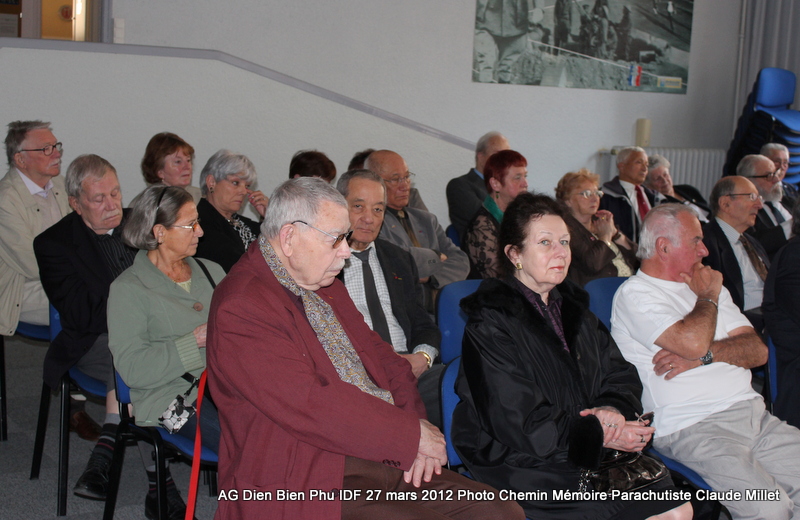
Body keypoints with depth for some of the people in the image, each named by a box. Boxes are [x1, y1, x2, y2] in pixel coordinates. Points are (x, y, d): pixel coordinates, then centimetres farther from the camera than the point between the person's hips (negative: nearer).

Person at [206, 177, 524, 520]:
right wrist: (412, 434, -13)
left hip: (391, 461, 9)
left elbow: (380, 356, 17)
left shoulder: (325, 286, 16)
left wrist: (416, 431, -1)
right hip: (313, 488, -8)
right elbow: (312, 406, -21)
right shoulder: (239, 308, -14)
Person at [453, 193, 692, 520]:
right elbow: (518, 425, -14)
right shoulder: (491, 323, -8)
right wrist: (598, 434, -12)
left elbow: (622, 378, 13)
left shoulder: (572, 307, 17)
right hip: (522, 466, -7)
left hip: (590, 454, 7)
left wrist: (614, 410, -10)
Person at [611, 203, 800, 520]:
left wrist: (704, 356, -8)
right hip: (692, 426, -7)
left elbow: (758, 351, 12)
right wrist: (708, 297, 2)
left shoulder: (707, 287, 22)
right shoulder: (634, 294, -2)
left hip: (752, 410, 7)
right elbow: (692, 341, -19)